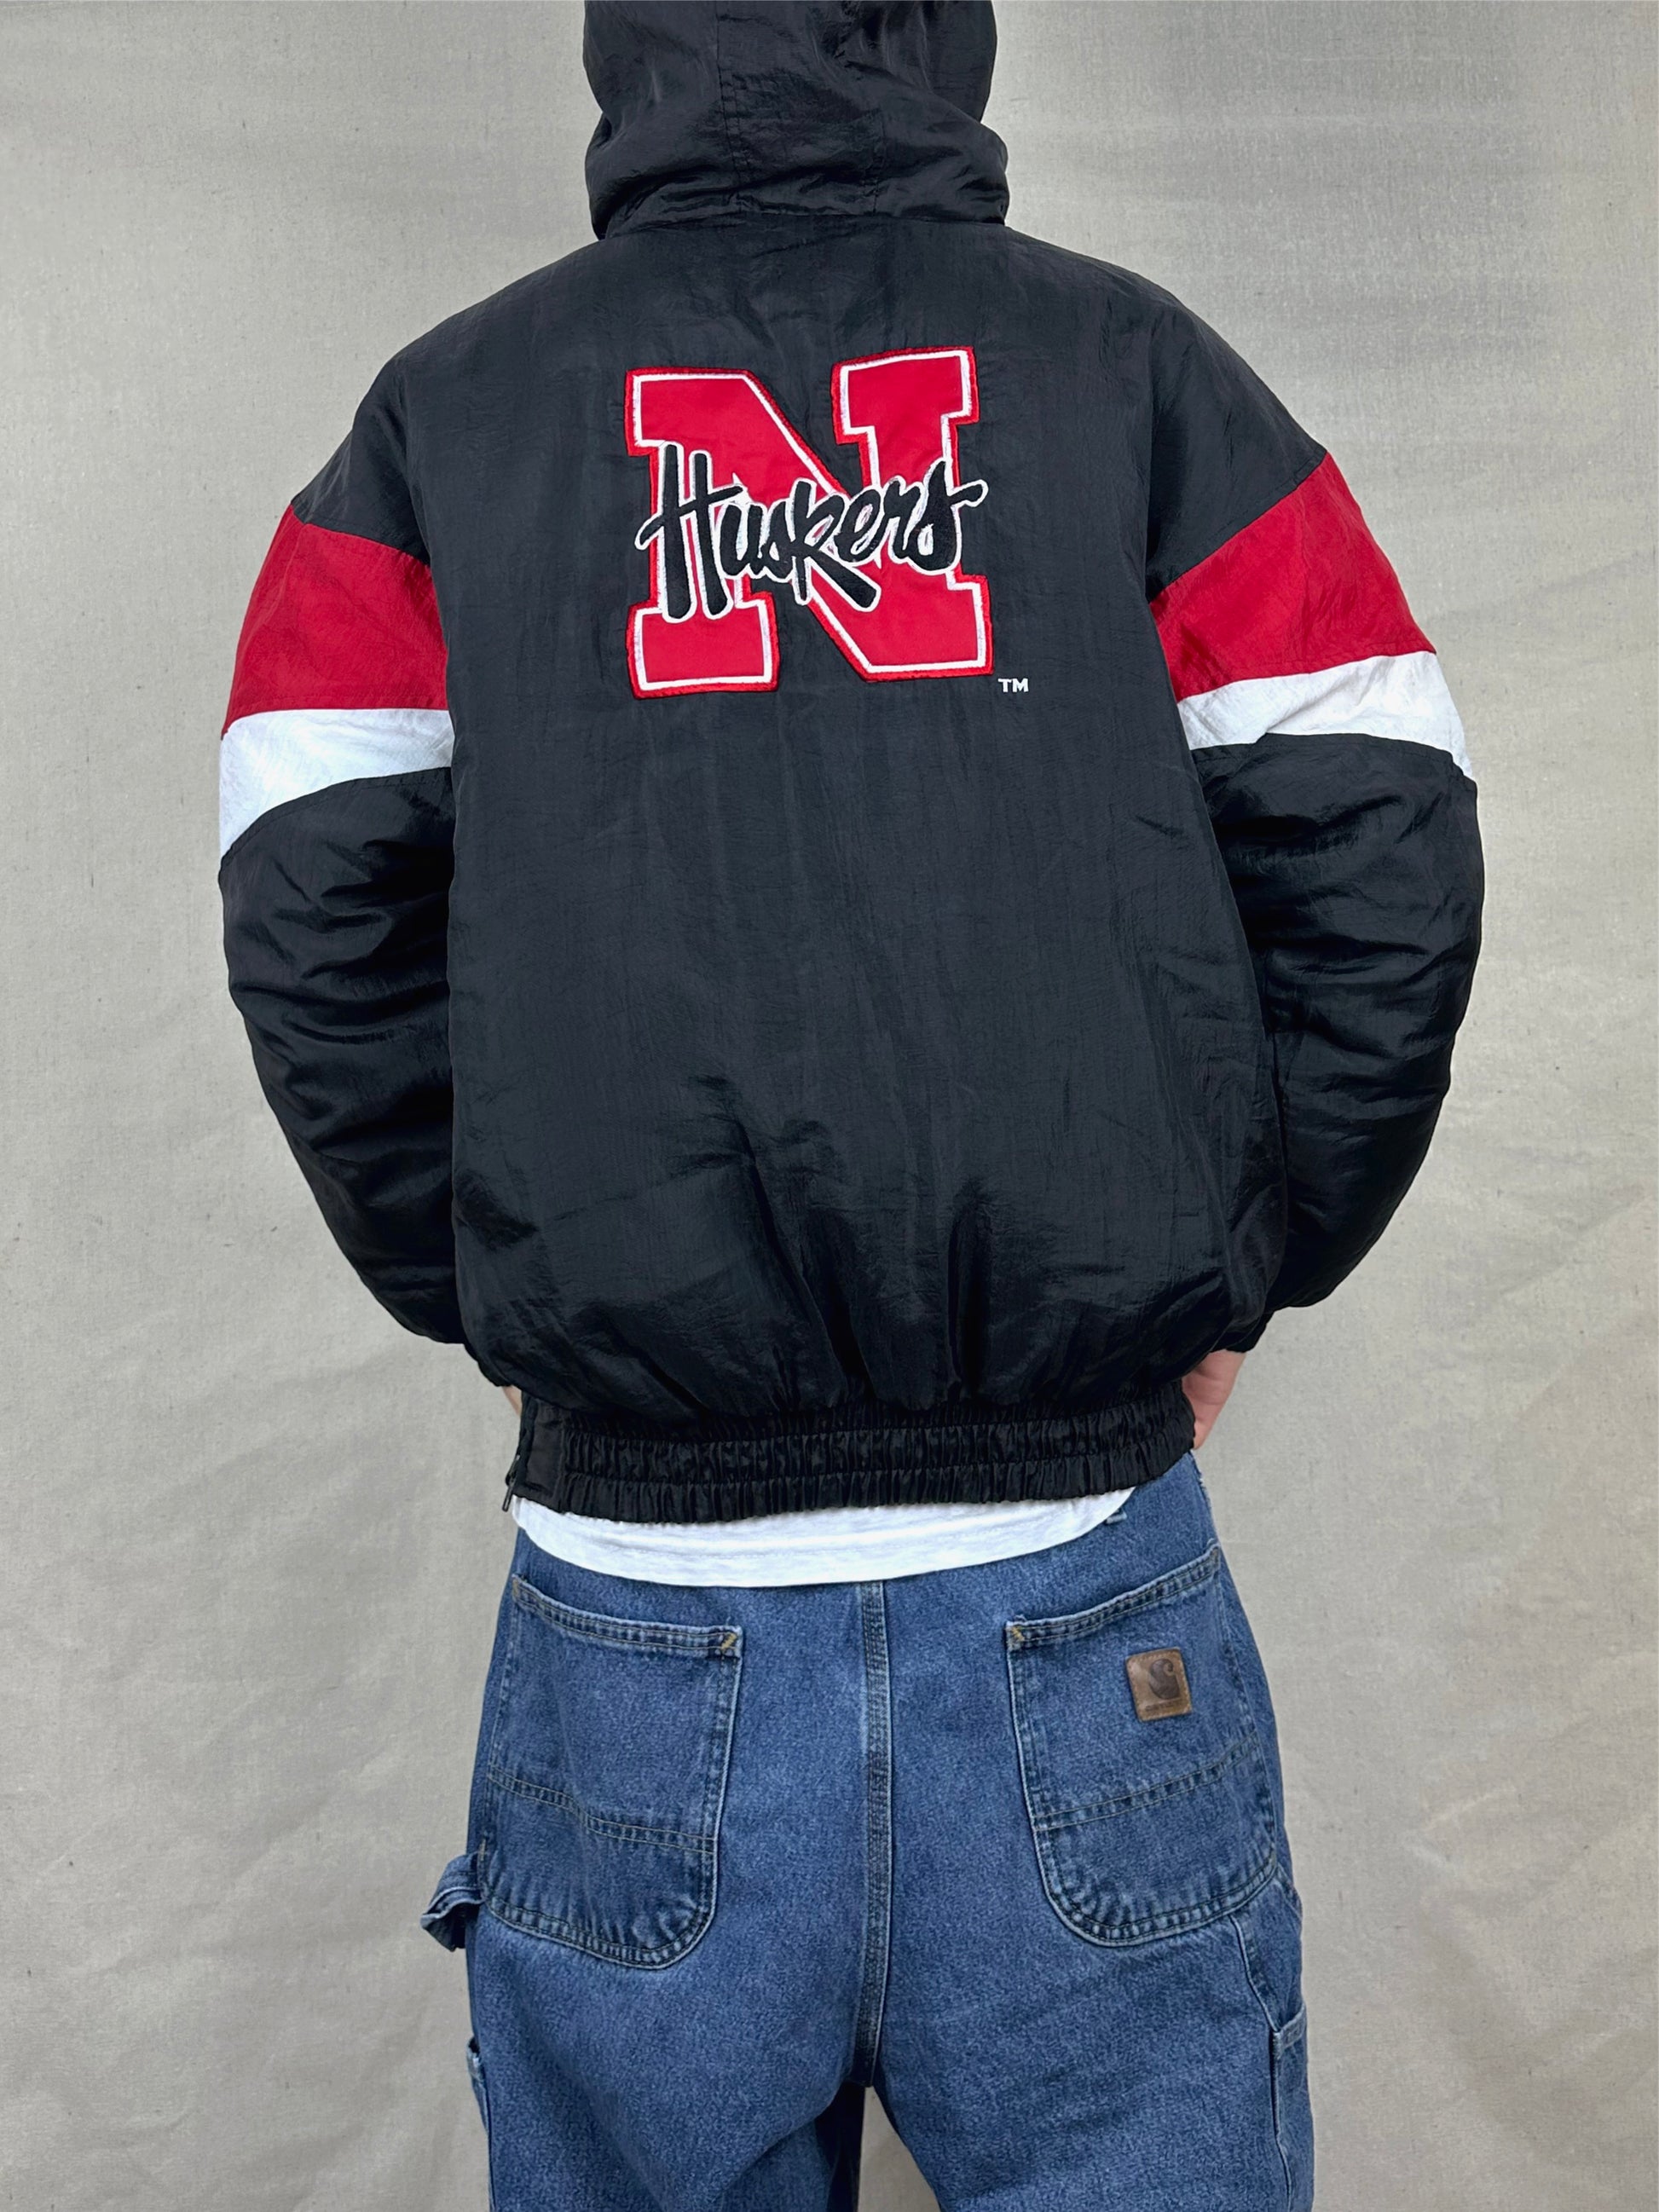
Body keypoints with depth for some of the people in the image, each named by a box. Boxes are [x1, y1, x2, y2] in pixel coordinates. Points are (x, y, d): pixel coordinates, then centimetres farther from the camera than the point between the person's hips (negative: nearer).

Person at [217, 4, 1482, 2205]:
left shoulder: (447, 408, 7)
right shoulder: (1140, 367, 6)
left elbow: (316, 911, -1)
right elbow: (1383, 857, -1)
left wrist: (503, 1304, 9)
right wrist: (1238, 1279, 9)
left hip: (641, 1613, 1)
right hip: (1090, 1610, 0)